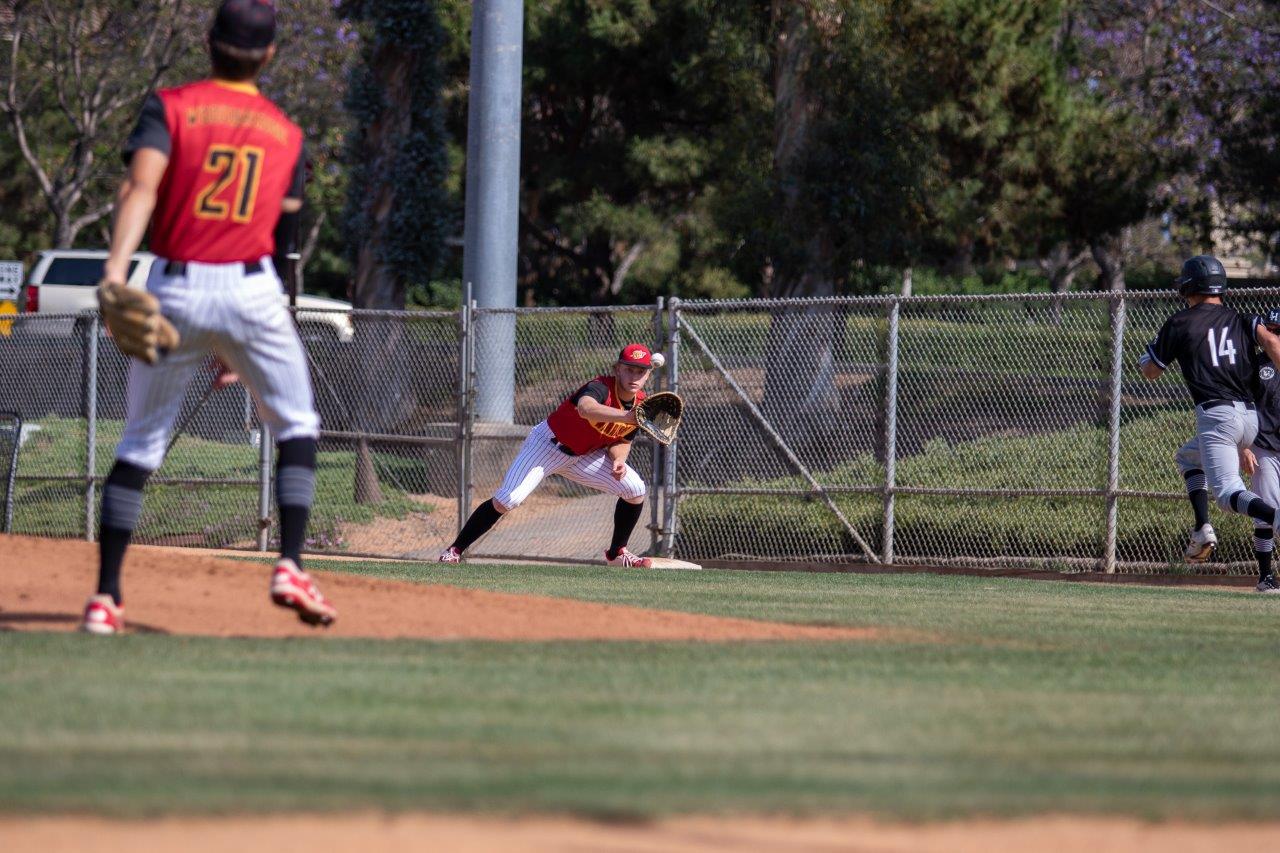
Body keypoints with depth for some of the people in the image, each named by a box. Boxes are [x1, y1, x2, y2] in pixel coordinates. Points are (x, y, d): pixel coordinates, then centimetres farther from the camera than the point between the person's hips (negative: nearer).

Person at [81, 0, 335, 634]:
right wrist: (238, 352, 22)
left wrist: (116, 266, -28)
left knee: (140, 443, 10)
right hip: (251, 291, 0)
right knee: (296, 426, 17)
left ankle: (105, 598, 4)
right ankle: (290, 565, -2)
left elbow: (141, 186, -15)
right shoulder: (286, 133, 11)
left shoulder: (169, 107, 4)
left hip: (173, 289, 0)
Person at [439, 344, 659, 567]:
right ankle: (455, 550, -10)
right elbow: (586, 408, -56)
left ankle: (616, 553, 16)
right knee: (506, 500, -21)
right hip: (547, 445, -7)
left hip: (584, 456, 7)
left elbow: (622, 440, 6)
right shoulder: (601, 388, -30)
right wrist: (626, 417, -70)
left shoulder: (640, 404, -8)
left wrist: (618, 459, -18)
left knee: (635, 489, -3)